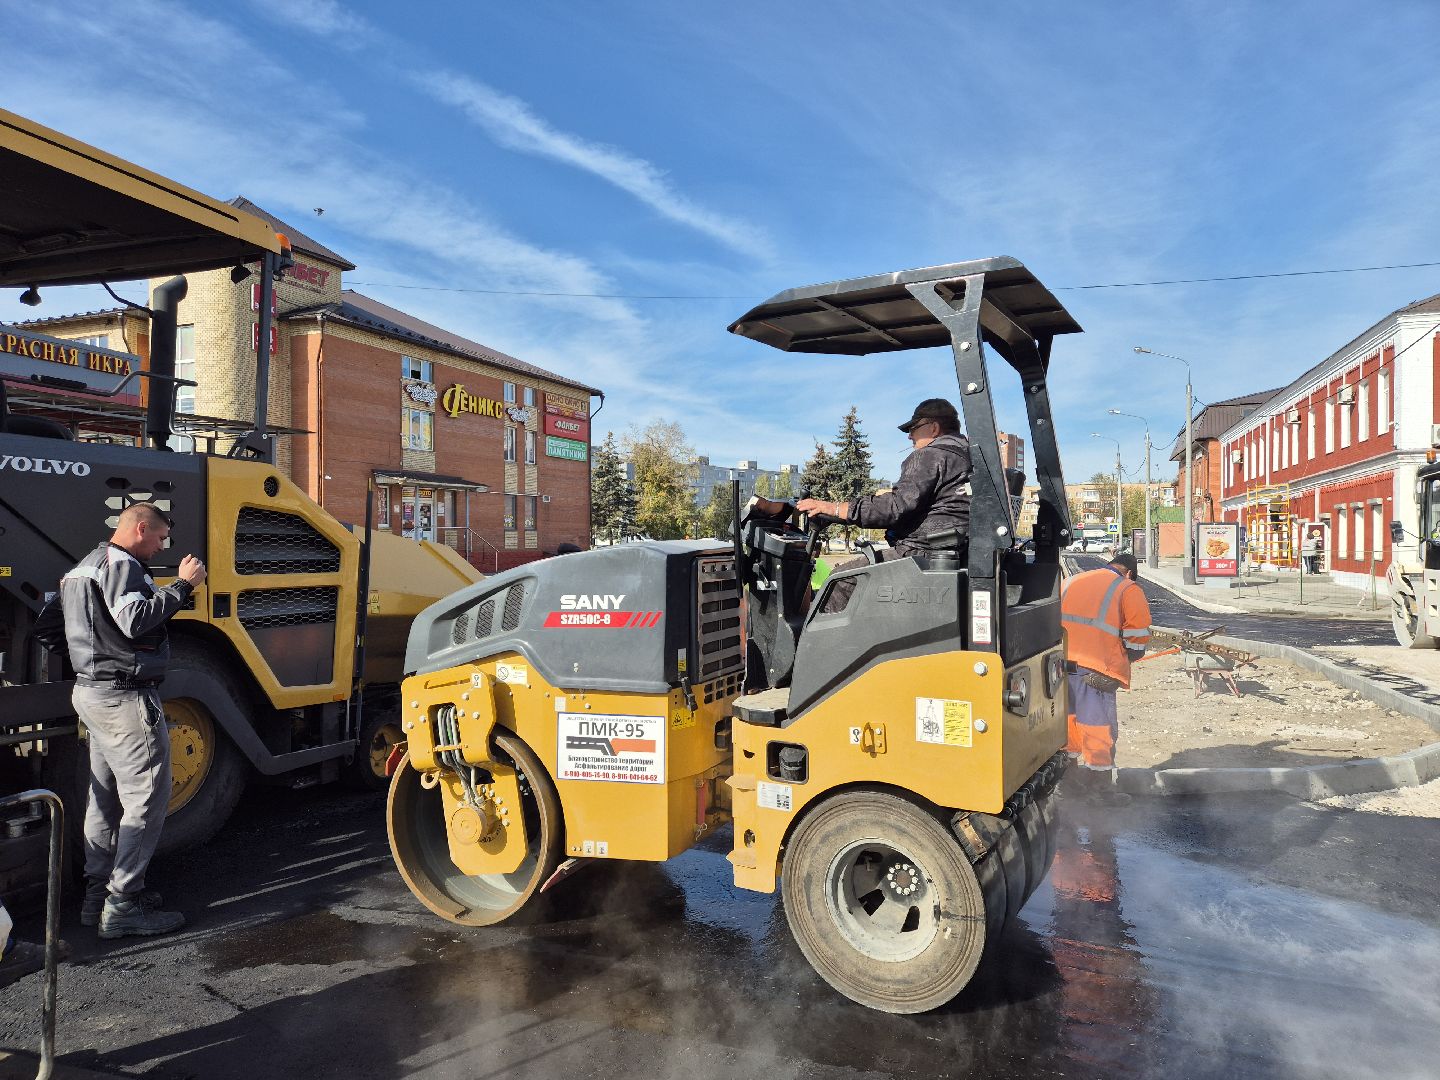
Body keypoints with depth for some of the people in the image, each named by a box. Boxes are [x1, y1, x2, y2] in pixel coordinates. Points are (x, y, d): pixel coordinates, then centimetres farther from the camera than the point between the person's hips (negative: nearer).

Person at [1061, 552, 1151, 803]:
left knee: (1066, 727, 18)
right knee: (1099, 734, 6)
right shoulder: (1129, 590, 4)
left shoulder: (1070, 582, 20)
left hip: (1059, 666, 5)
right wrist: (1121, 662, 15)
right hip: (1096, 671, -5)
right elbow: (1137, 641, -2)